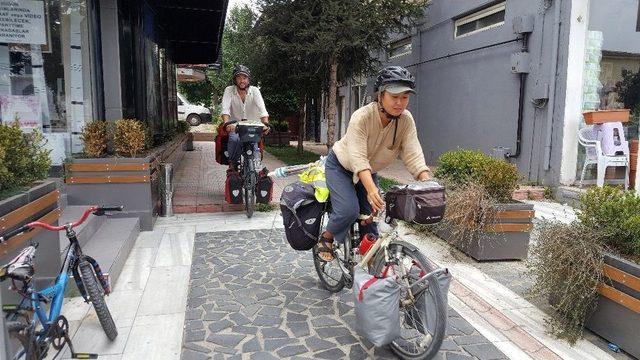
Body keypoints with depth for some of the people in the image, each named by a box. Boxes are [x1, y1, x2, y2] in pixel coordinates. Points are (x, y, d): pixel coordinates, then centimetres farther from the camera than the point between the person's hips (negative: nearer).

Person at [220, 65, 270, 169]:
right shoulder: (229, 90, -8)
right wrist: (227, 123, -43)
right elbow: (225, 108, -23)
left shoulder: (254, 91, -8)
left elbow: (262, 109, -21)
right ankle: (232, 164, -7)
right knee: (234, 139, -32)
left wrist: (265, 123, -40)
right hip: (235, 124, -1)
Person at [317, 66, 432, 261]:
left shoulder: (406, 120, -20)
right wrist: (372, 190, -56)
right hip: (341, 166, -4)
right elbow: (358, 158, -41)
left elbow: (414, 156, -27)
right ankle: (326, 238, 6)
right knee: (349, 210, -23)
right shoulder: (362, 116, -33)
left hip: (368, 171, 5)